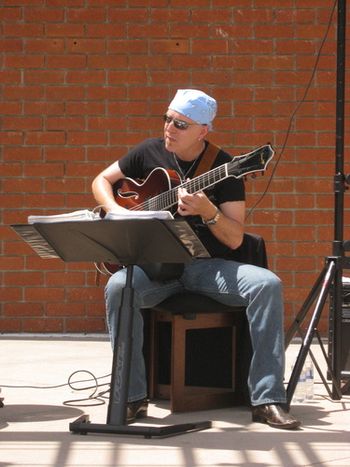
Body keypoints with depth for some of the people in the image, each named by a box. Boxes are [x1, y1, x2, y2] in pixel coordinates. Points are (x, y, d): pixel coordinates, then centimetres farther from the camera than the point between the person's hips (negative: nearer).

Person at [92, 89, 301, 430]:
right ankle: (132, 397, -23)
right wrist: (118, 212, -3)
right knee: (118, 287, -33)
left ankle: (267, 400, -27)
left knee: (267, 285, -29)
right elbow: (101, 181, 18)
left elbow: (235, 239, -7)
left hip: (208, 265, -1)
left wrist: (207, 211, -27)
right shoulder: (150, 152, 6)